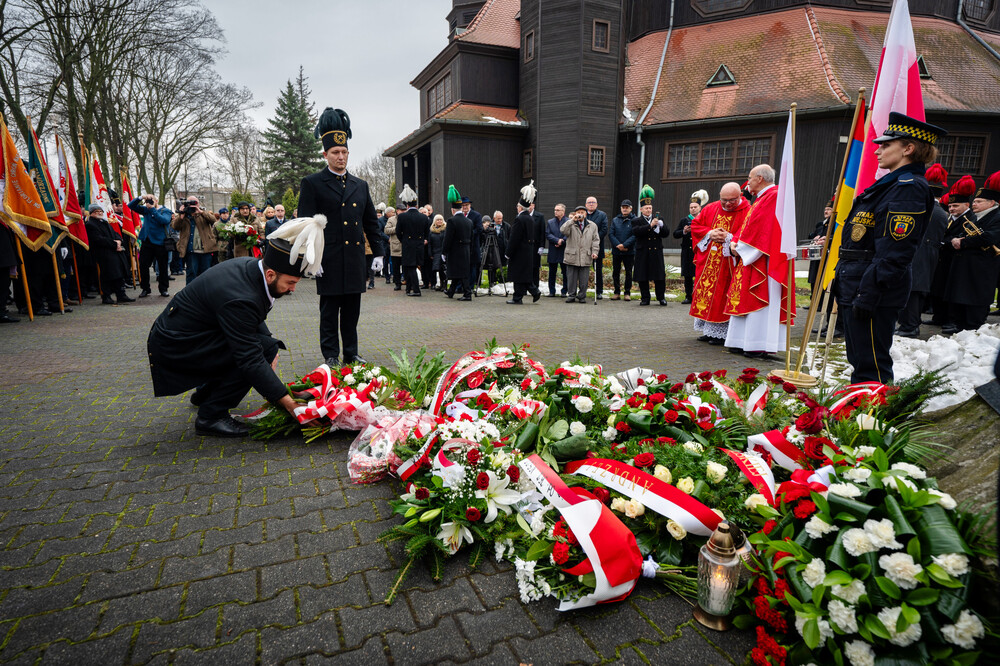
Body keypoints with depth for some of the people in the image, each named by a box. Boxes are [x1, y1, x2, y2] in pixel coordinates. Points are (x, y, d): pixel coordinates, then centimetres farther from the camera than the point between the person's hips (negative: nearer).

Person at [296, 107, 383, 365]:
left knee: (352, 310, 10)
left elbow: (371, 222, 17)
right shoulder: (312, 184, 1)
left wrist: (378, 253, 11)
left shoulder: (360, 185, 15)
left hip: (355, 258, 4)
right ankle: (331, 356, 11)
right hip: (329, 260, -4)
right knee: (329, 311, 3)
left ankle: (351, 353, 20)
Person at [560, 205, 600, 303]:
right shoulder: (570, 224, 6)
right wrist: (573, 220, -17)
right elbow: (563, 230, -14)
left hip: (586, 257, 1)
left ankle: (582, 296, 13)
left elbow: (596, 240, 11)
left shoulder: (592, 226, 11)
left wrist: (594, 252, 0)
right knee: (571, 278, 2)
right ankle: (571, 295, 12)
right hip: (572, 256, -1)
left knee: (584, 279, 3)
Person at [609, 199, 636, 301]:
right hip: (616, 251, 3)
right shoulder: (615, 220, 9)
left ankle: (627, 293, 12)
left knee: (628, 272, 3)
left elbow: (635, 235, -10)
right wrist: (618, 245, -12)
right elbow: (611, 234, 2)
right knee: (615, 272, 6)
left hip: (629, 251, -3)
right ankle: (617, 292, 16)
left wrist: (624, 245, -19)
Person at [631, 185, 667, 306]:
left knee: (659, 276, 1)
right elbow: (636, 232, -15)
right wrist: (650, 225, -20)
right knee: (643, 277, 2)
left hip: (657, 252, 2)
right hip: (643, 253, -2)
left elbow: (665, 233, 7)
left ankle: (661, 297, 12)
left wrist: (660, 226, -12)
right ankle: (645, 298, 12)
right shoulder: (636, 221, 5)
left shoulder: (658, 219, 14)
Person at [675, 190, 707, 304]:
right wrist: (684, 232, -8)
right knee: (687, 276, 6)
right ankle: (688, 297, 14)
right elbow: (675, 234, 9)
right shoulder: (684, 220, 14)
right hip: (687, 252, 3)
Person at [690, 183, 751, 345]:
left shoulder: (747, 213, -6)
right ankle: (709, 331, 17)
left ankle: (721, 333, 5)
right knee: (706, 294, 7)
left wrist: (728, 238, -20)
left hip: (728, 263, -5)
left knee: (723, 297, -4)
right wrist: (710, 233, -6)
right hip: (708, 263, 5)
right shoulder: (711, 209, 9)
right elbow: (695, 225, 10)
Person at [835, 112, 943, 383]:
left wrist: (868, 294, -24)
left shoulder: (909, 187, -13)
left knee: (870, 365, -2)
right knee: (859, 360, 19)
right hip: (856, 288, 10)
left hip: (874, 292, -10)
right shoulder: (890, 183, 18)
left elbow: (894, 251, -22)